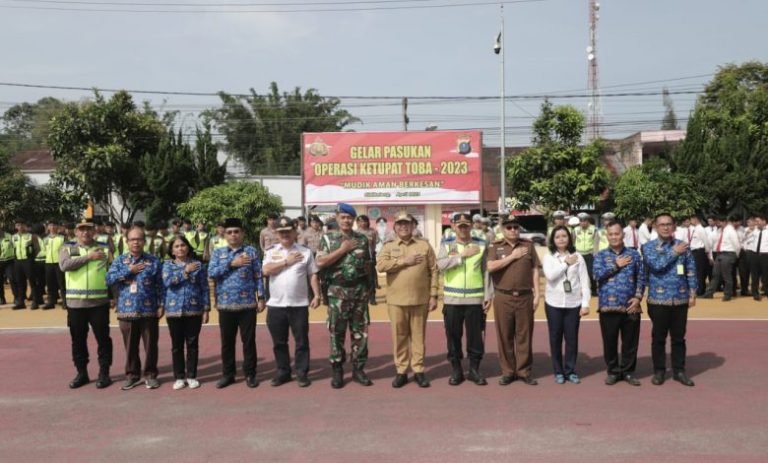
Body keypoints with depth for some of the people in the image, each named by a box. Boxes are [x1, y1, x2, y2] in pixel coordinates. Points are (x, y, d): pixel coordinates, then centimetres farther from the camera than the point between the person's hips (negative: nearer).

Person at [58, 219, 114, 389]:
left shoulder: (104, 249, 5)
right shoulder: (67, 249, 6)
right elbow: (64, 265, -15)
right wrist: (88, 257, -16)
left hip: (99, 302, -1)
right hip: (75, 302, 1)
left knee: (103, 338, 4)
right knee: (78, 340, 10)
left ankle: (104, 373, 14)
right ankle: (82, 373, 23)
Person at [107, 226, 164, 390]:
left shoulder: (153, 261, 1)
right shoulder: (120, 260, 6)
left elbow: (160, 285, 1)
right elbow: (109, 279, -6)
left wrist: (161, 305, -5)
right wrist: (129, 270, -12)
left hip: (149, 311, -1)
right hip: (127, 311, 2)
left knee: (150, 345, 5)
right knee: (130, 345, 10)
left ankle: (150, 375, 16)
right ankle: (132, 375, 22)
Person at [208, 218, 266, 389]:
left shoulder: (251, 251, 3)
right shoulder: (218, 253, 8)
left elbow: (258, 276, 1)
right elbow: (211, 273, -6)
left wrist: (261, 298, -5)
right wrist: (231, 264, -13)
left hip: (247, 303, -2)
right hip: (225, 304, 2)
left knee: (248, 340, 4)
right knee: (227, 341, 10)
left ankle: (250, 374, 15)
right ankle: (227, 374, 21)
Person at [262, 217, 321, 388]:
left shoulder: (305, 251, 3)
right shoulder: (270, 251, 5)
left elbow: (313, 275, 4)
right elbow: (266, 270, -11)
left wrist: (317, 295, -4)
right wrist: (287, 261, -10)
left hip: (299, 305, -1)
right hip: (275, 305, 1)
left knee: (302, 341, 4)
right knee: (279, 342, 10)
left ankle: (302, 372, 15)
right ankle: (283, 372, 23)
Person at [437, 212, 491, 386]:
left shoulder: (481, 245, 5)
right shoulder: (446, 244, 4)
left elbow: (486, 272, 5)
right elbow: (441, 264, -14)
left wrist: (488, 296, 0)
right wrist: (463, 255, -16)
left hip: (475, 299, 0)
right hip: (452, 299, 0)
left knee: (475, 336, 4)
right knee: (453, 336, 6)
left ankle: (474, 369, 18)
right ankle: (456, 370, 18)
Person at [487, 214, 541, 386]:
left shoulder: (528, 245, 9)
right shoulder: (494, 246, 4)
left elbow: (535, 270, 9)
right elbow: (491, 267, -12)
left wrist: (537, 294, 2)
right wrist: (513, 256, -10)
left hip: (525, 297, 1)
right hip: (503, 297, -1)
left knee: (524, 335, 5)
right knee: (505, 336, 4)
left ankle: (524, 371, 15)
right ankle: (507, 371, 14)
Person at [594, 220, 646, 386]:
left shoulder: (634, 254, 8)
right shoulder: (601, 255, 6)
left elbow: (641, 277, 5)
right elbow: (598, 274, -10)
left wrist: (638, 297, -6)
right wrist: (616, 265, -9)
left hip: (630, 305, 1)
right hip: (608, 305, -1)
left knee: (630, 341, 6)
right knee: (610, 341, 5)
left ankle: (628, 371, 20)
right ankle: (613, 371, 19)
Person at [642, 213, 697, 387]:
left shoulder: (683, 246, 5)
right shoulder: (648, 247, -1)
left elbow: (691, 271, 7)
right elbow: (656, 265, -19)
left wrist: (692, 293, 0)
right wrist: (674, 253, -12)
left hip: (681, 299, 2)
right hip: (659, 299, -2)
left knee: (679, 337, 10)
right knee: (658, 337, 7)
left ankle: (679, 371, 20)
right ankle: (659, 371, 17)